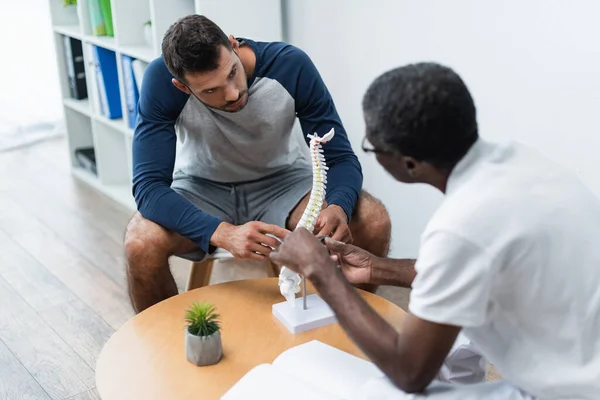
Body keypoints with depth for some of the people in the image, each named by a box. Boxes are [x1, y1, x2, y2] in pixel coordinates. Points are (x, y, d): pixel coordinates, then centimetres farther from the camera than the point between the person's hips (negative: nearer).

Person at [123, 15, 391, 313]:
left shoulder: (292, 65, -25)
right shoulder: (160, 81, -26)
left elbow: (341, 158, -19)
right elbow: (149, 185, -29)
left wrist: (338, 208, -42)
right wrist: (223, 233, -47)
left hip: (283, 180, 1)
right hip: (203, 188, 0)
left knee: (373, 223, -25)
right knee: (141, 244, -31)